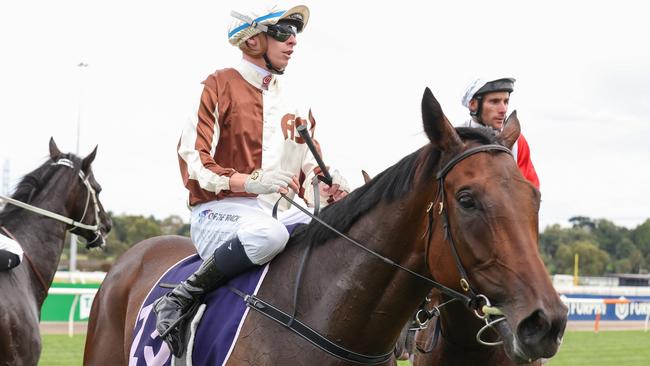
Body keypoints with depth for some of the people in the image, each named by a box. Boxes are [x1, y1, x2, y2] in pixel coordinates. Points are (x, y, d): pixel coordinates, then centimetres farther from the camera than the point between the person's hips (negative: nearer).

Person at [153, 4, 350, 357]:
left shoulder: (293, 100, 21)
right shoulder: (219, 86, -1)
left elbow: (310, 166, 22)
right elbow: (193, 162, -9)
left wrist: (327, 187, -3)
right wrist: (249, 180, -25)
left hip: (284, 211, 6)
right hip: (221, 211, -6)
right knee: (267, 232, -40)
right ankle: (181, 299, -25)